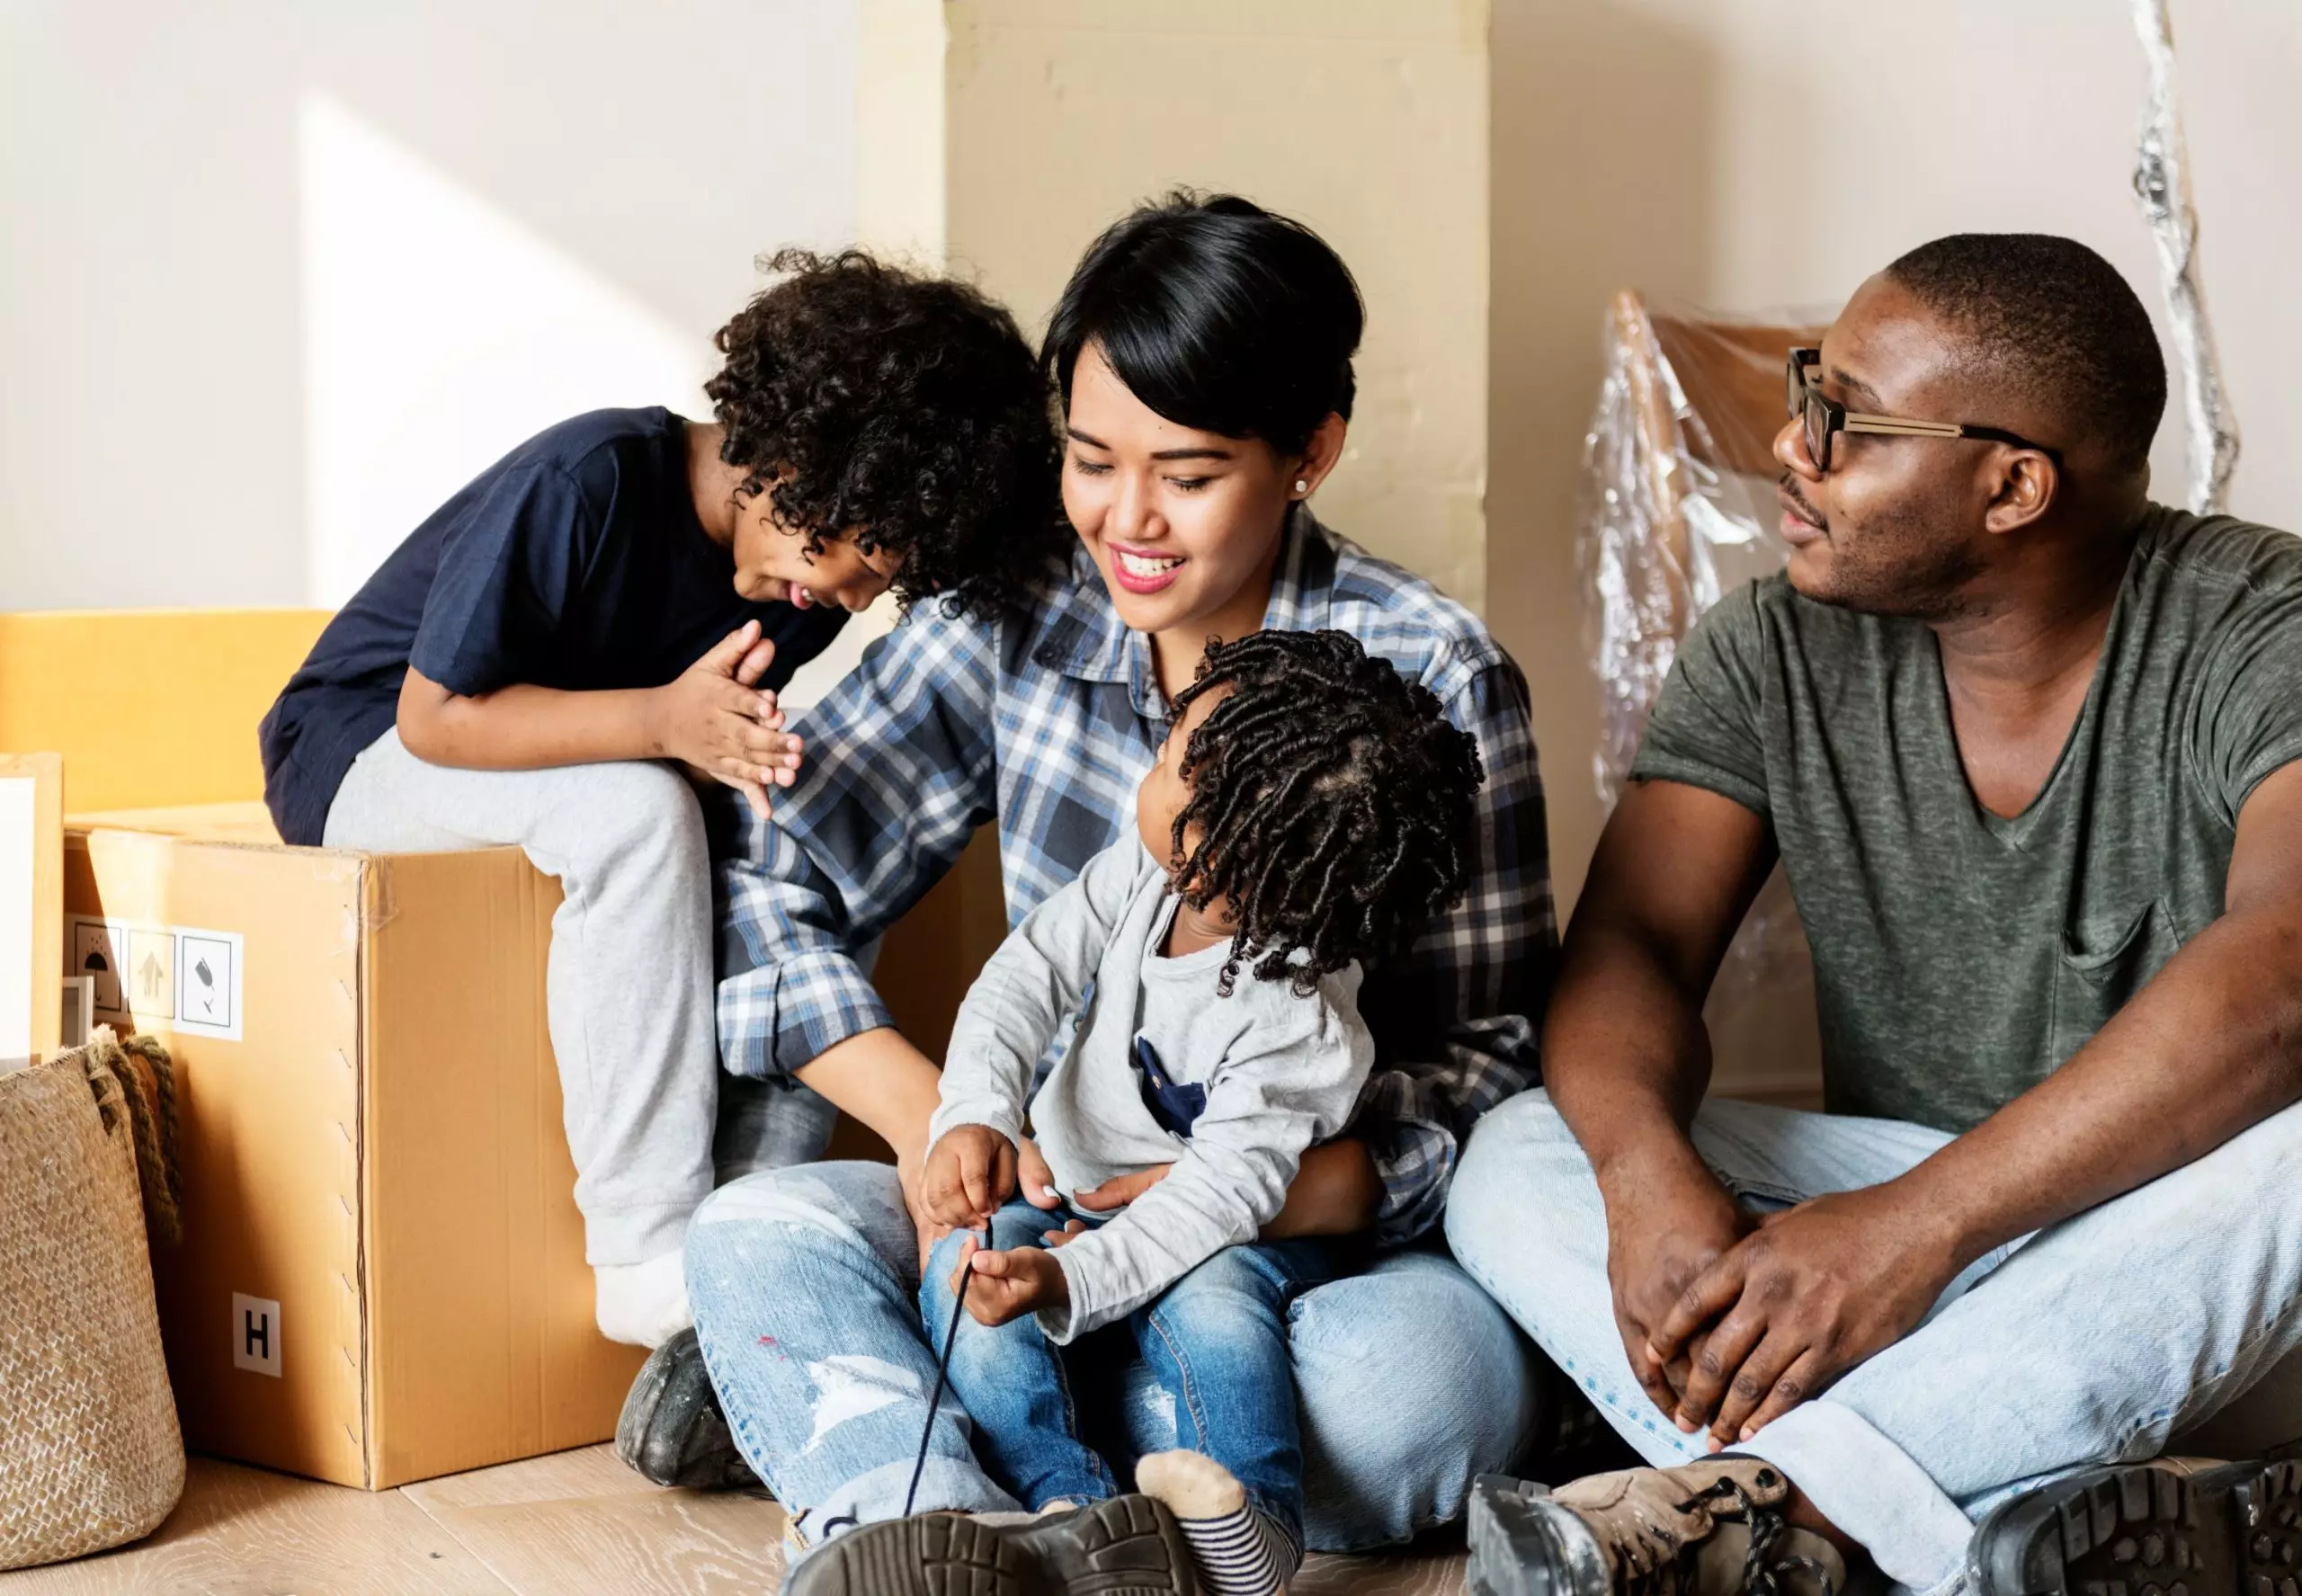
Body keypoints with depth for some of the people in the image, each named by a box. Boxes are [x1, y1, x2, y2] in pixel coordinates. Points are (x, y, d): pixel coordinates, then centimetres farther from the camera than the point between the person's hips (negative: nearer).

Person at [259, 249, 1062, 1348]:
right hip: (362, 754, -7)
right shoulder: (588, 483, -28)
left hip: (582, 771, 7)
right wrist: (665, 721, -38)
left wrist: (745, 747, -25)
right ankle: (649, 1257, -30)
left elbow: (742, 739, -1)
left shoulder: (804, 578, -7)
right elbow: (433, 715, -27)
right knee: (635, 812, -36)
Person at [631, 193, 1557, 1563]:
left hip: (1329, 1235, -2)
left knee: (1429, 1375, -36)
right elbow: (774, 887, 2)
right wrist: (930, 1116, -15)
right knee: (756, 1235, -22)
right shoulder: (1012, 622, 1)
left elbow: (1488, 1050, -8)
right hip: (1050, 1200, 3)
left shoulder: (1432, 679, -7)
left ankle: (828, 1401, -26)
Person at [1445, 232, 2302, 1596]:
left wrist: (1918, 1223, -40)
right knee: (1517, 1163, -19)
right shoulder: (1779, 652, -1)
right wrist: (1646, 1169, -33)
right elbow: (1632, 945, -9)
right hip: (1906, 1201, 4)